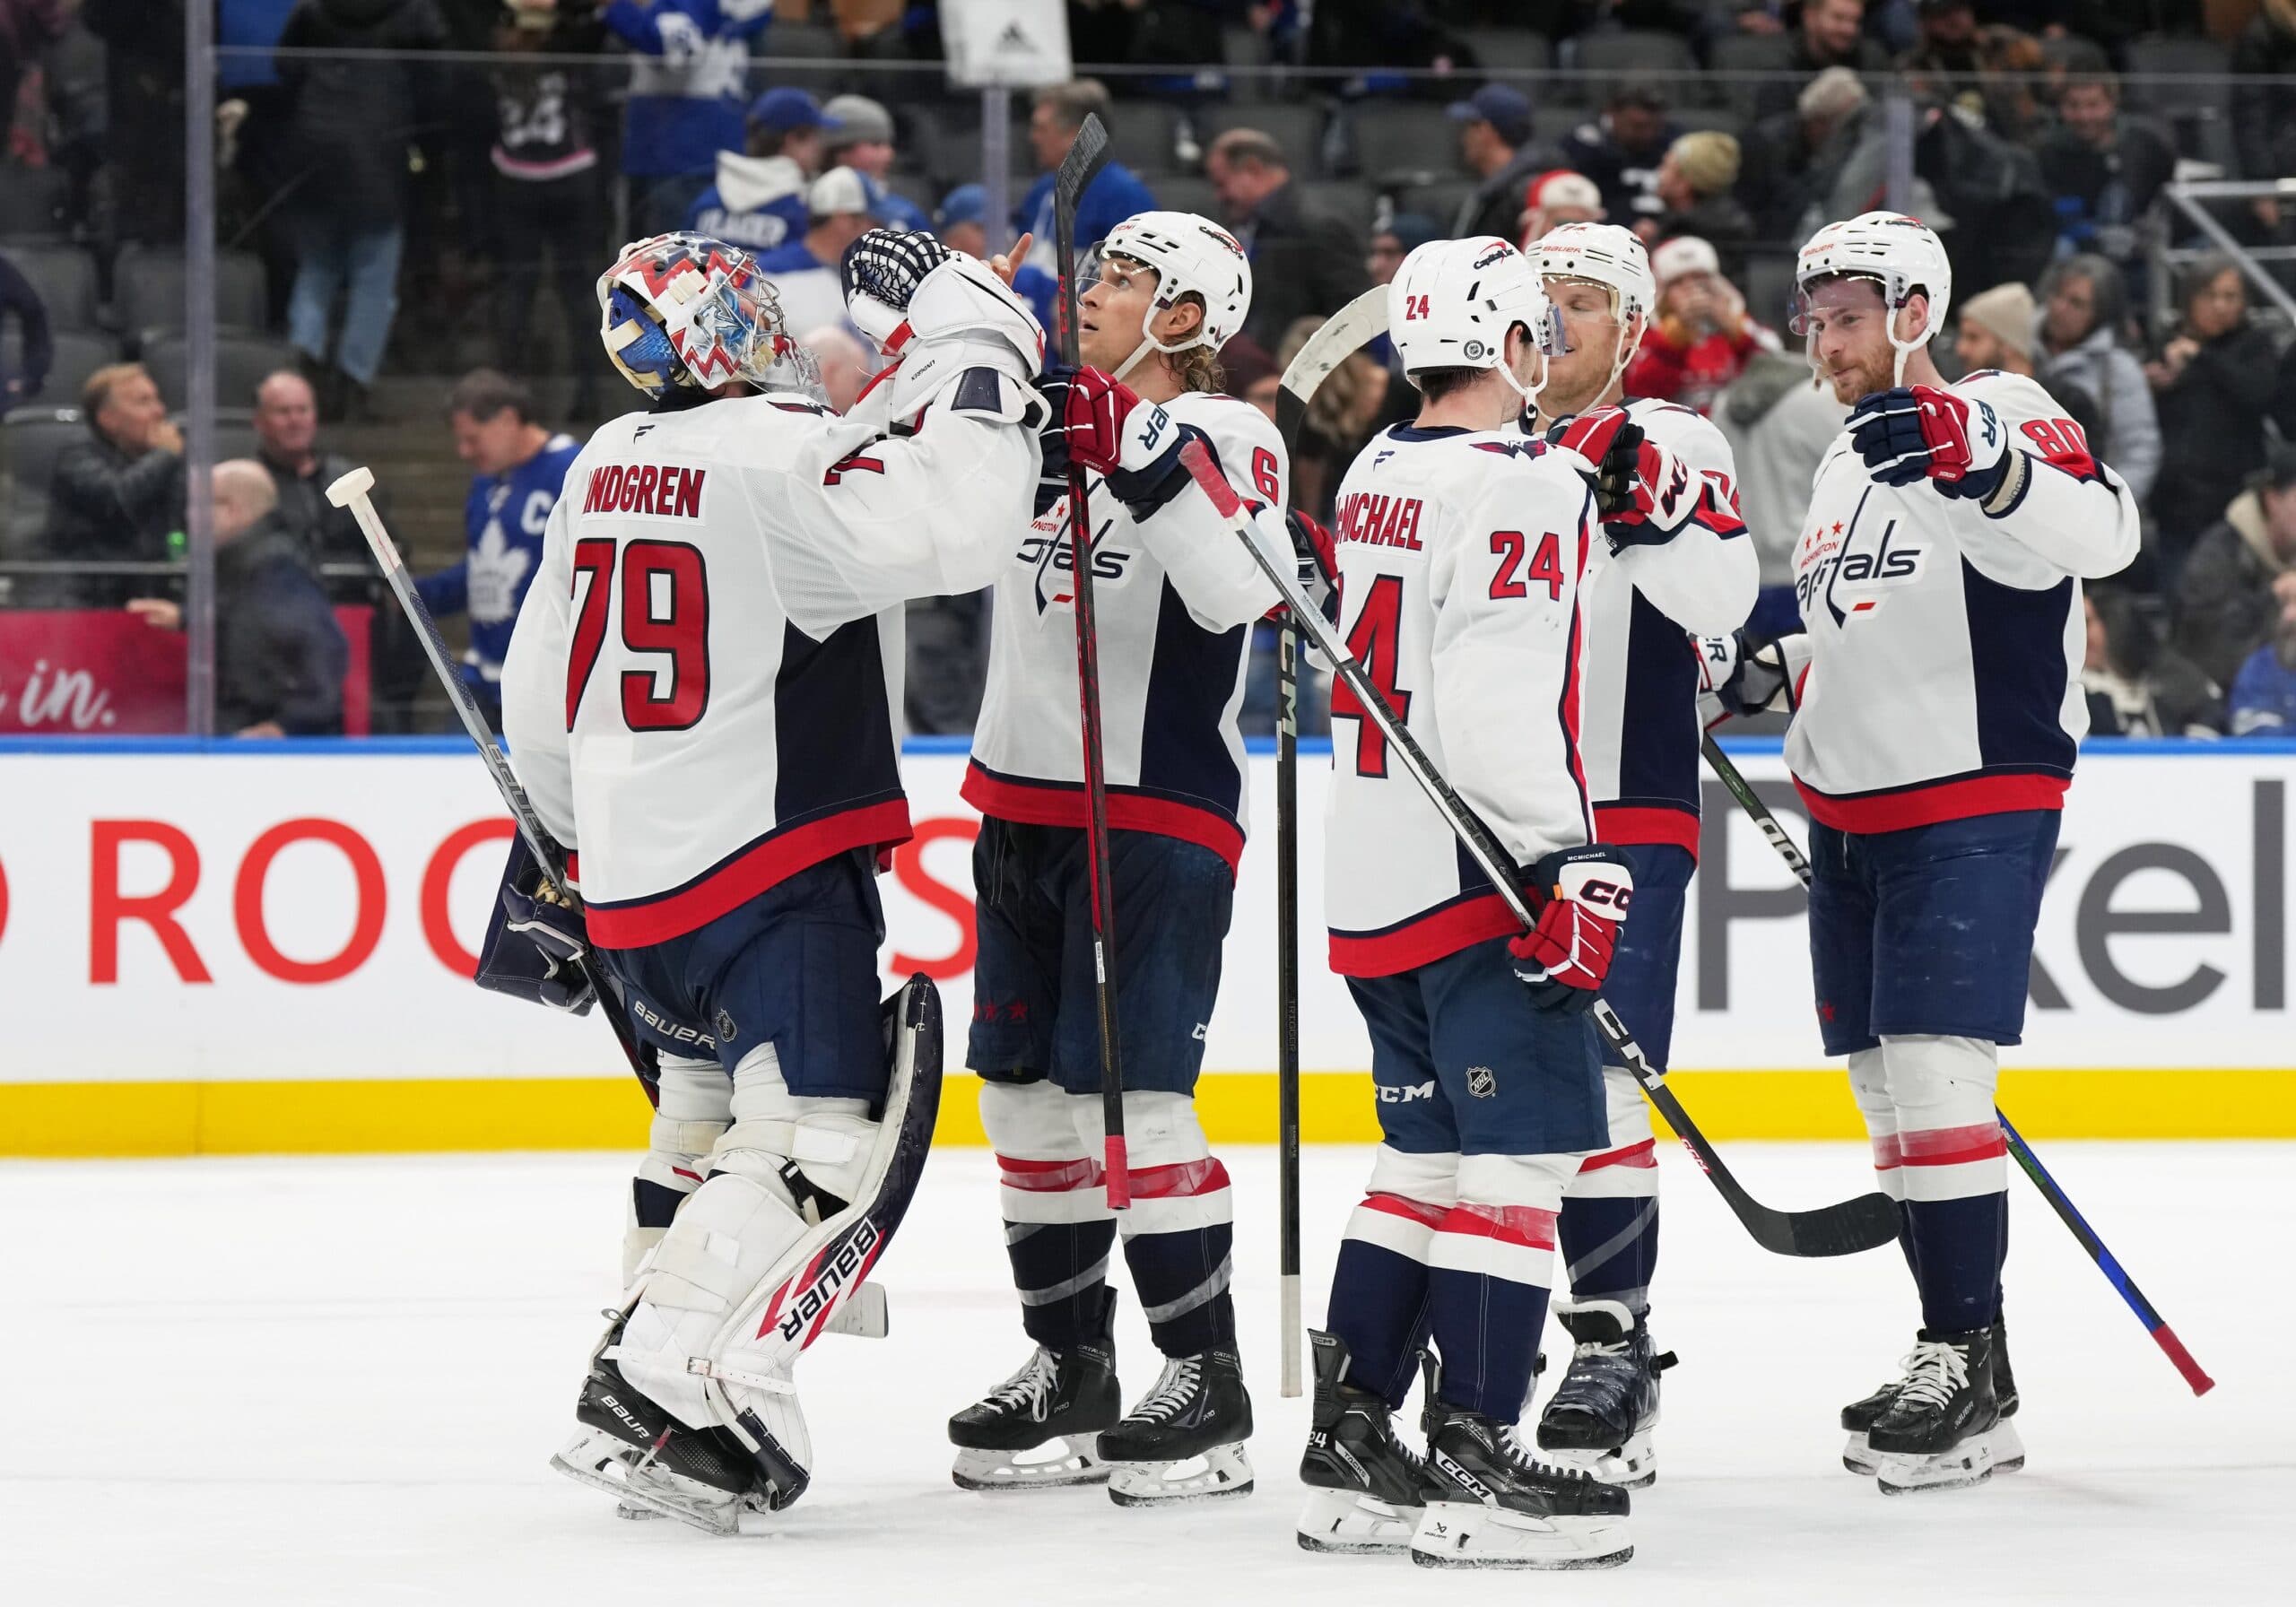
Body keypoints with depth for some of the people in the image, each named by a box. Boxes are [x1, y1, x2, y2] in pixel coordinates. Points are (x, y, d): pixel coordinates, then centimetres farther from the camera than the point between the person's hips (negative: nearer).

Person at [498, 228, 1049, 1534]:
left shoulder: (607, 468, 12)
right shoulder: (788, 454, -15)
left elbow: (544, 690, 19)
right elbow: (949, 530, -28)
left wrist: (554, 863, 30)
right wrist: (979, 346, -16)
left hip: (628, 864, 9)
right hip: (768, 857, -9)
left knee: (714, 1120, 25)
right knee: (819, 1143, -11)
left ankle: (655, 1345, 28)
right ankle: (666, 1394, -20)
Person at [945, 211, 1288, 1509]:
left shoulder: (1228, 437, -9)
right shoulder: (1053, 419, 12)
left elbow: (1240, 595, -23)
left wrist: (1161, 473, -34)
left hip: (1158, 807, -8)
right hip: (1024, 801, 8)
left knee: (1131, 1090, -11)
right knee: (1026, 1086, 10)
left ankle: (1209, 1388, -2)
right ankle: (1071, 1367, 20)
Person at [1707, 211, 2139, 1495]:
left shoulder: (1996, 416, -11)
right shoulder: (1849, 461, 18)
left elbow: (2098, 535, -31)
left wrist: (1978, 460, -46)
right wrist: (1766, 672, 11)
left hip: (1974, 809, -9)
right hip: (1850, 815, 9)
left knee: (1934, 1077, -16)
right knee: (1889, 1093, 10)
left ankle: (1975, 1371, -13)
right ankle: (1956, 1355, 17)